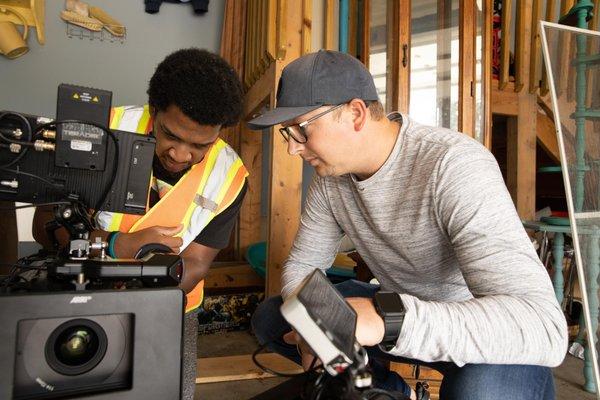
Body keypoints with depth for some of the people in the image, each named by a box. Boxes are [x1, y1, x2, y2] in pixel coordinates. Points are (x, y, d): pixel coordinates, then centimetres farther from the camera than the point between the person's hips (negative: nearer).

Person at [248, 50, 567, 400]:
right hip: (402, 309, 6)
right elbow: (302, 265, 1)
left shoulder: (455, 165, -30)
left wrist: (387, 319, -48)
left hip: (487, 336, -5)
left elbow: (544, 328, -36)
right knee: (269, 319, -1)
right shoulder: (331, 176, -9)